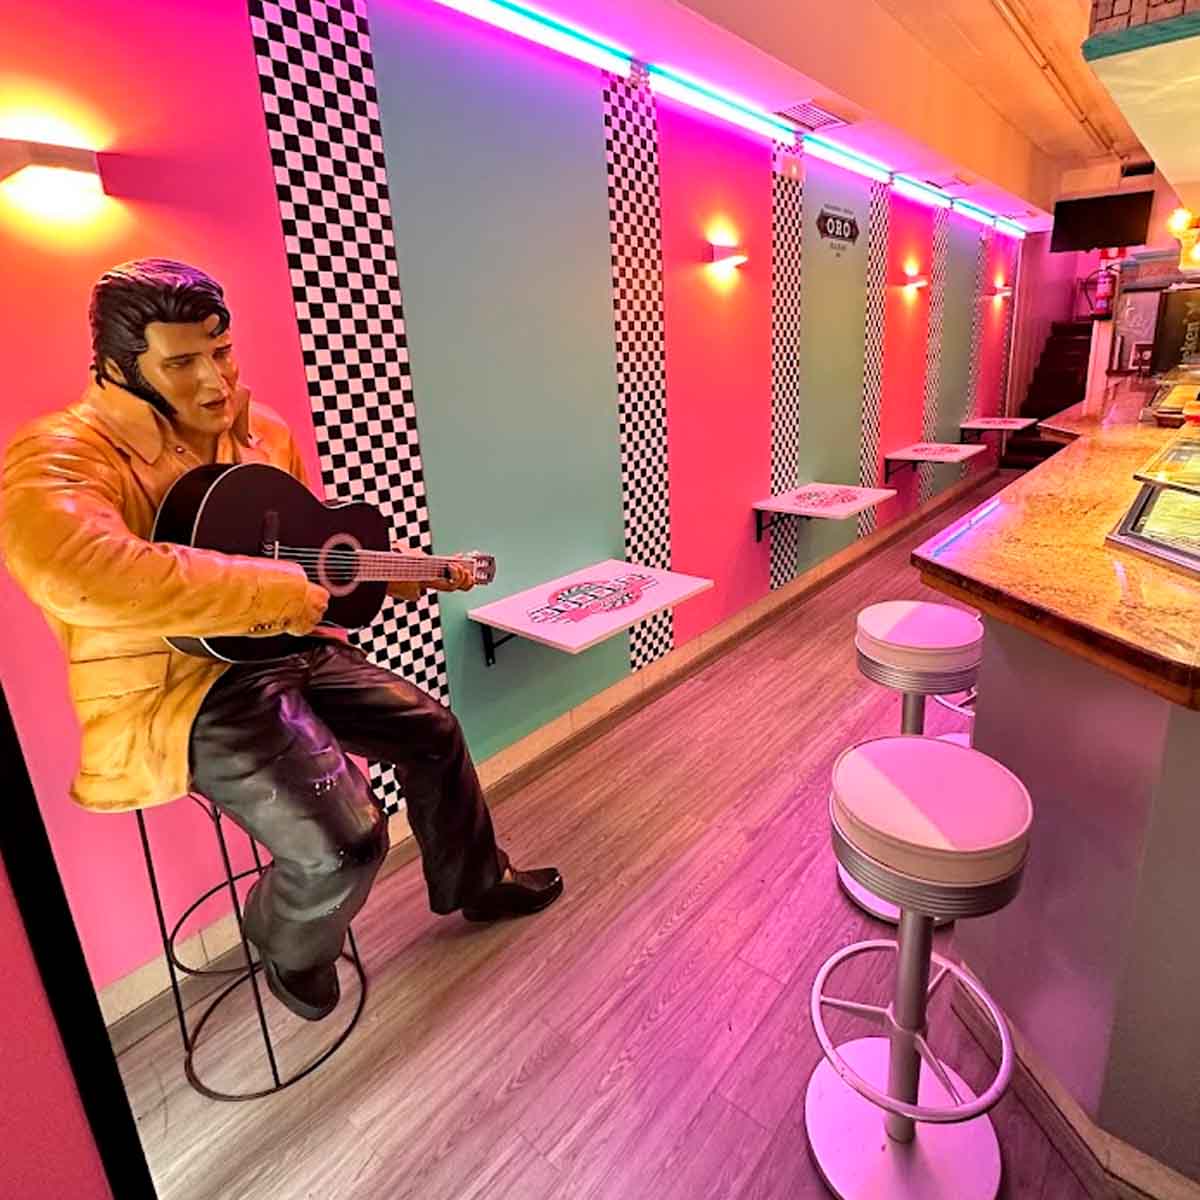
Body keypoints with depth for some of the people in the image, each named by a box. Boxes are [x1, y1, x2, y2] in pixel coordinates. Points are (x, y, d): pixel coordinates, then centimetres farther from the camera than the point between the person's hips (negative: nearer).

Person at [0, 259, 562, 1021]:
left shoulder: (262, 429, 7)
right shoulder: (62, 456, -18)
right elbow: (82, 573, -40)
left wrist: (399, 572, 9)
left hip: (290, 650, 8)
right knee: (347, 841, -21)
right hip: (180, 692, -8)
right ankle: (293, 951, 17)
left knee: (432, 732, 13)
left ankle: (477, 884, 37)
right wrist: (285, 592, -35)